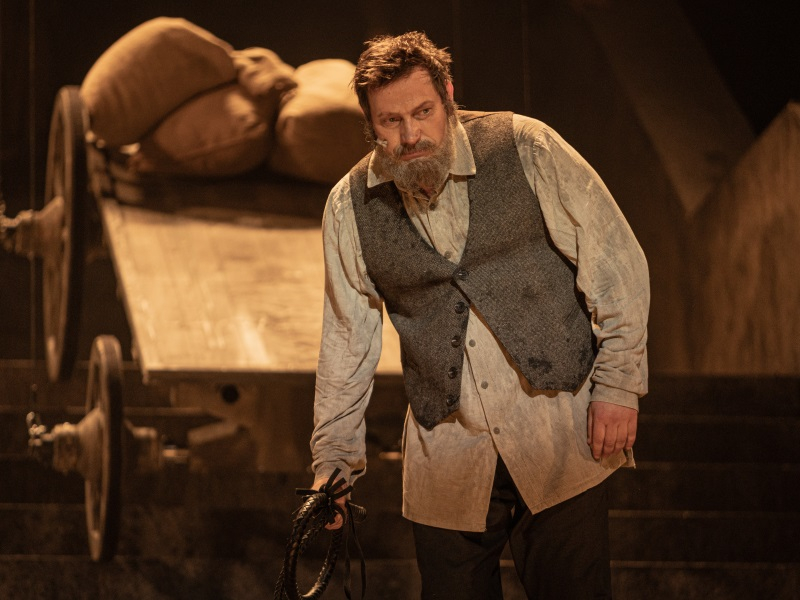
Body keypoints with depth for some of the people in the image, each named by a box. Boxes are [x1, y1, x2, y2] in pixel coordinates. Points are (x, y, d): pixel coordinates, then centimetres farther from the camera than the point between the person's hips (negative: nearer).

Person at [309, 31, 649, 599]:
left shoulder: (526, 148, -5)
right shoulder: (350, 207, 2)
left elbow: (616, 264, -1)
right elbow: (347, 339, 11)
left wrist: (619, 386, -6)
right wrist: (334, 457, 9)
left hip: (560, 436, -2)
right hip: (446, 464, 2)